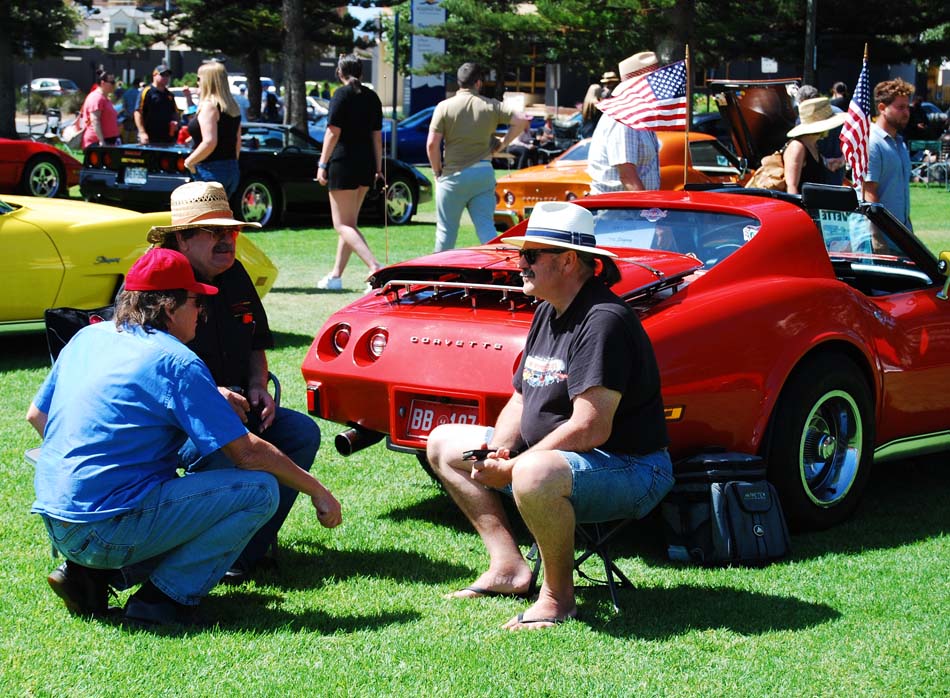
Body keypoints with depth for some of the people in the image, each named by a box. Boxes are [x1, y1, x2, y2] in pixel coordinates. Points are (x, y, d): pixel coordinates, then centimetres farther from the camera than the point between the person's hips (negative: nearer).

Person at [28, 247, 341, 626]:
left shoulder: (88, 337, 12)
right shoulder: (175, 362, -10)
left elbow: (36, 414, 24)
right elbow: (247, 453, -9)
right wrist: (315, 489, 3)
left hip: (54, 521, 8)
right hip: (111, 530, -8)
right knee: (259, 489, -6)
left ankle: (89, 573, 12)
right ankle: (164, 597, -7)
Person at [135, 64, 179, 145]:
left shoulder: (169, 95, 18)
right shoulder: (146, 92, -4)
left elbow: (175, 113, 28)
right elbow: (138, 113, -10)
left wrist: (176, 122, 5)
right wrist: (142, 132, -18)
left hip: (167, 139, 7)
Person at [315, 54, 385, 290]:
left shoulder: (342, 95, -8)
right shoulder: (372, 97, 10)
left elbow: (333, 132, -13)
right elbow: (377, 135, 12)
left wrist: (322, 164, -10)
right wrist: (378, 169, 16)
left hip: (344, 162, -7)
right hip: (366, 165, 7)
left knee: (343, 225, -5)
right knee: (348, 224, 14)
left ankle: (375, 266, -23)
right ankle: (335, 275, 16)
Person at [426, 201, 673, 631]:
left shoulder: (603, 321, -22)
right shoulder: (548, 313, 10)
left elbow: (590, 429, -28)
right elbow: (521, 400, 15)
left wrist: (511, 469, -22)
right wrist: (497, 451, -6)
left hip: (630, 471, -11)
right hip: (551, 455, 11)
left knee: (535, 477, -42)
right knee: (444, 443, 15)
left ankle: (558, 596, -17)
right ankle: (508, 566, 6)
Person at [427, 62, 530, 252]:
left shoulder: (444, 106, -4)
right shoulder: (491, 106, 2)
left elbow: (432, 144, -9)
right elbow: (521, 121, -2)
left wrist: (437, 171, 4)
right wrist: (503, 143, 7)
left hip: (454, 174, -2)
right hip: (484, 173, 2)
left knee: (446, 229, 9)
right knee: (486, 227, 3)